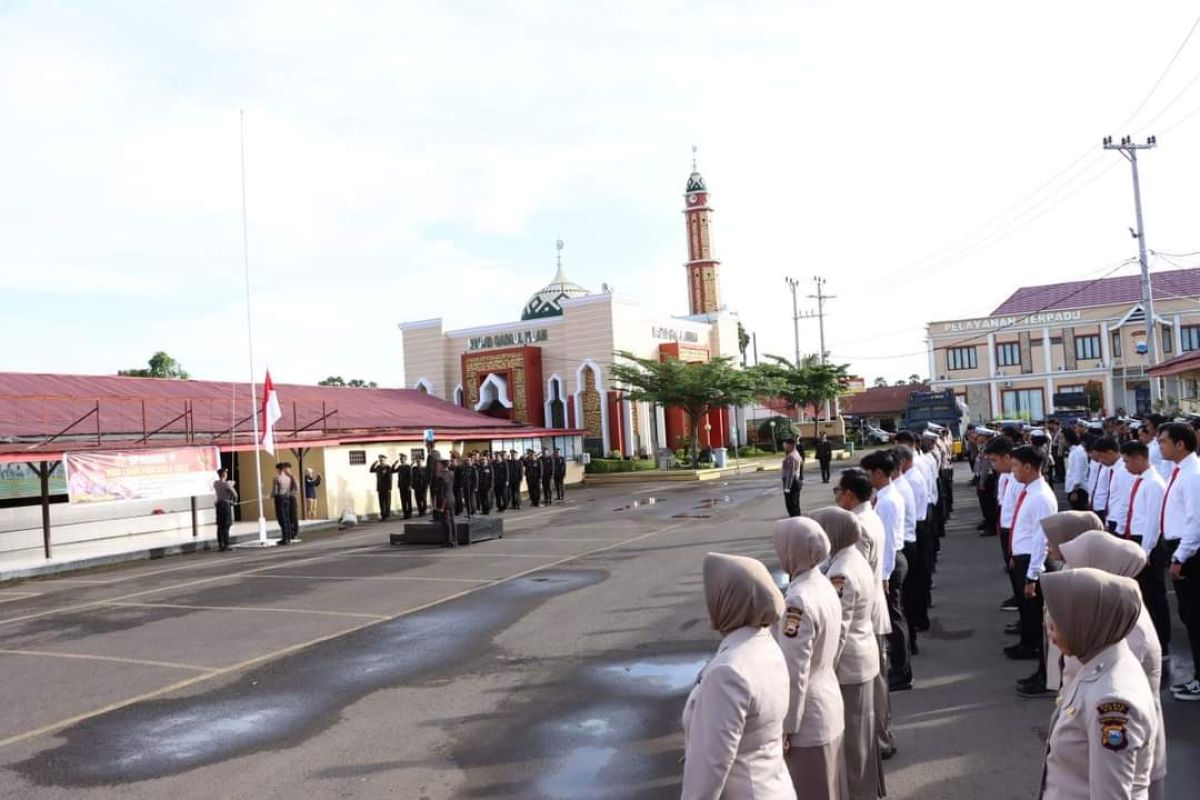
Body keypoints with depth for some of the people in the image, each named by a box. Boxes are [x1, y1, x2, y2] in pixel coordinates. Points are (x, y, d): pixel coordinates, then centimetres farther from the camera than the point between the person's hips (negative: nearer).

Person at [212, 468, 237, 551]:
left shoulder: (215, 483, 5)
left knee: (220, 526, 10)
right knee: (226, 526, -3)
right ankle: (226, 545, -3)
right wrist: (234, 502, 1)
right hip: (226, 504, -7)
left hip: (218, 504, 7)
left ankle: (220, 545, 14)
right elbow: (235, 494, -17)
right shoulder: (227, 484, -15)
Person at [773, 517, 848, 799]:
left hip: (808, 716, -8)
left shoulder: (798, 600, -26)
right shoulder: (826, 586, 1)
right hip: (830, 706, 8)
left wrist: (785, 726, -16)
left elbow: (795, 672, -24)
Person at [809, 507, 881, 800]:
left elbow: (836, 632, -25)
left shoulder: (841, 574, -27)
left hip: (848, 662, -10)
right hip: (861, 655, 10)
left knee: (849, 735, 7)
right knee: (859, 731, 23)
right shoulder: (855, 558, 3)